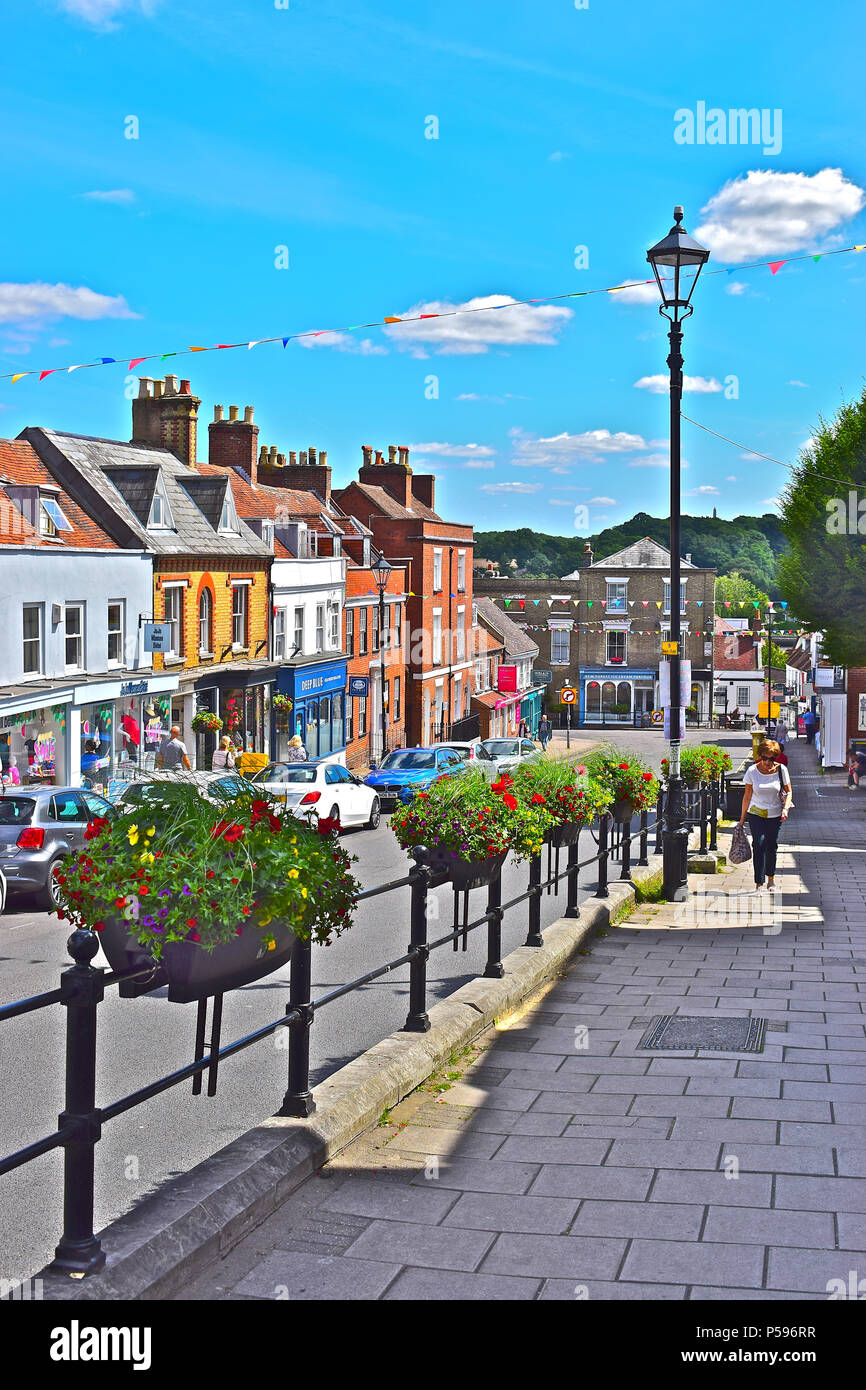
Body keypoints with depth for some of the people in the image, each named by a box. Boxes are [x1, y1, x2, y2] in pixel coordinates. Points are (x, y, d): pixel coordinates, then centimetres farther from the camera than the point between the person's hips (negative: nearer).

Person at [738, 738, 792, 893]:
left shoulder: (781, 770, -5)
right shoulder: (752, 771, -7)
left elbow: (788, 792, 6)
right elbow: (747, 796, 2)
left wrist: (786, 808, -13)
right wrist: (742, 819, 4)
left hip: (775, 816, 1)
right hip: (756, 815, -1)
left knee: (771, 846, 5)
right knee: (759, 845, -15)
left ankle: (771, 879, 28)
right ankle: (759, 884, -15)